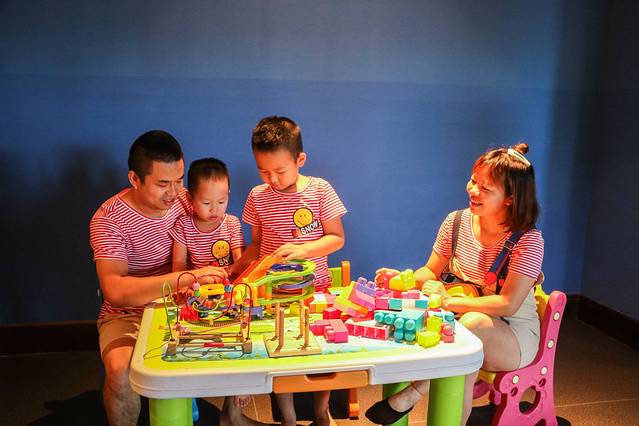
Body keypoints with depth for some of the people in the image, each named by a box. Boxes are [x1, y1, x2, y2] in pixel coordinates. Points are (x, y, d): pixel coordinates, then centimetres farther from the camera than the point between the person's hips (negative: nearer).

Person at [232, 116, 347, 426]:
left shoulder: (320, 190, -6)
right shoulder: (257, 196, 1)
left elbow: (337, 238, -5)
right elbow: (256, 244, 11)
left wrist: (302, 250, -19)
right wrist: (233, 270, -3)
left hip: (315, 285, -1)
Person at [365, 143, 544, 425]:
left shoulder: (528, 240, -18)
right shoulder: (457, 222, -4)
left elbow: (508, 304, -24)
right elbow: (431, 272, 6)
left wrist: (449, 301, -30)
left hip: (514, 337, -4)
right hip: (471, 336, 4)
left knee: (473, 322, -38)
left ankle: (412, 394, -26)